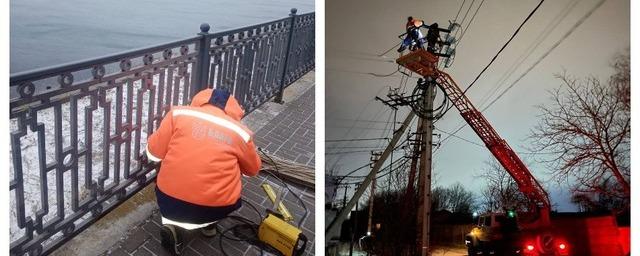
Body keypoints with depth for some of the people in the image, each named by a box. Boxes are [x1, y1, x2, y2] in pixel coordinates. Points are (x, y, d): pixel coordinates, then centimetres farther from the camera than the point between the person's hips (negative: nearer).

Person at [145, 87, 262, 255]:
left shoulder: (178, 113, 1)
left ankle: (173, 224, 9)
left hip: (170, 202, 0)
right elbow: (253, 170, 18)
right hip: (216, 208, 0)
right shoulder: (240, 131, 3)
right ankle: (208, 223, 22)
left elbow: (153, 154, 5)